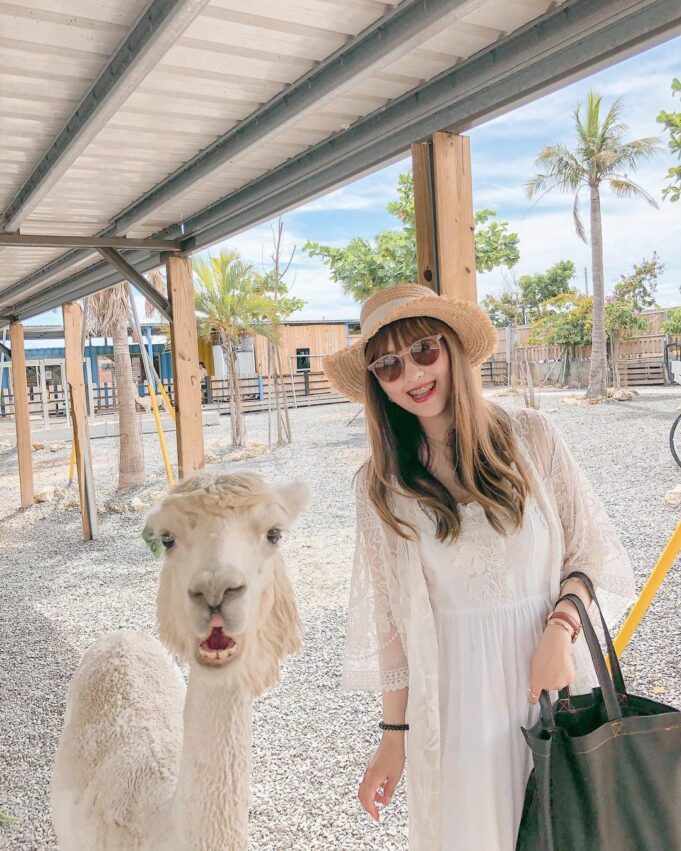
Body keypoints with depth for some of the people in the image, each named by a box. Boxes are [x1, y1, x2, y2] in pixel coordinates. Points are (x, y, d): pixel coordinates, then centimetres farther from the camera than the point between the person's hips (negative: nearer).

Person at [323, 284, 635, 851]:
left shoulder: (531, 437, -3)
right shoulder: (381, 486, -2)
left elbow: (594, 554, 0)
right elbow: (389, 619, 2)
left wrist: (561, 628, -17)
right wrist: (394, 734, 4)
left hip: (555, 690, 1)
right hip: (455, 706, 0)